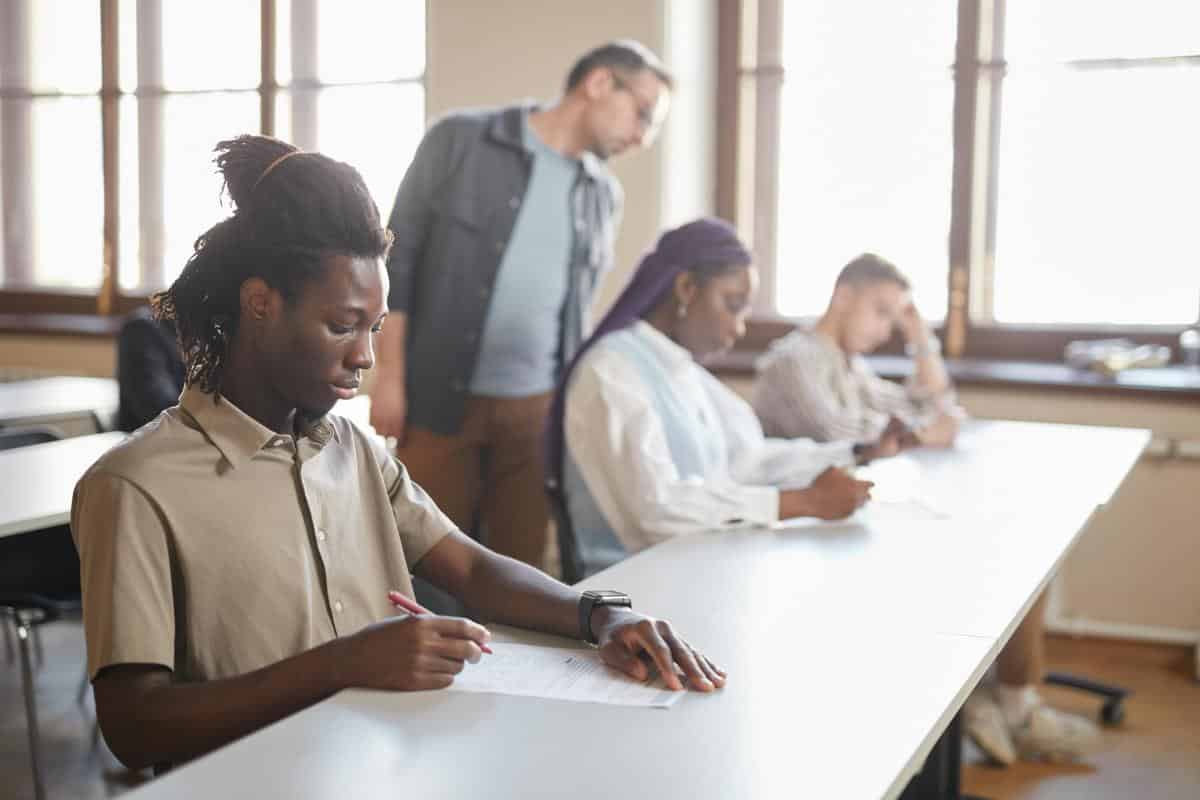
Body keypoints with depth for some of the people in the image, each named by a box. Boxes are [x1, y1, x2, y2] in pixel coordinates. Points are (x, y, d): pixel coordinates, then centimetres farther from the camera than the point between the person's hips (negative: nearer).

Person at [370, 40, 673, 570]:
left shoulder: (603, 194, 10)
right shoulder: (460, 141, -4)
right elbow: (397, 258, -4)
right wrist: (390, 378, -7)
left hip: (540, 407, 4)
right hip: (442, 399, -4)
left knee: (521, 563, 7)